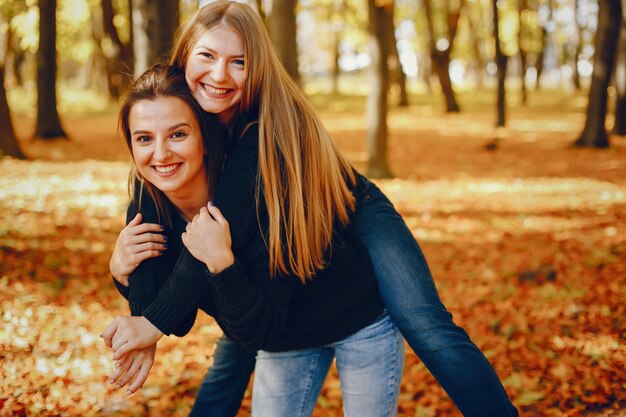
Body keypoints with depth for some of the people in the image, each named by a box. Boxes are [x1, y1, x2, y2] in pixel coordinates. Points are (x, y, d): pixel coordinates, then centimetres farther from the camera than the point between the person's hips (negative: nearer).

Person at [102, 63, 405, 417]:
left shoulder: (257, 193, -35)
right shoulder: (151, 208, -17)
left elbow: (260, 333, -31)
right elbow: (178, 319, -9)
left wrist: (221, 262, -44)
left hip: (360, 321, -5)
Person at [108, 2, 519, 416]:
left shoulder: (278, 120, -33)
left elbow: (233, 231, -40)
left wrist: (151, 324, -48)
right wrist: (124, 266, -34)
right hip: (276, 267, 5)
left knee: (428, 330, -23)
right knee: (227, 367, 11)